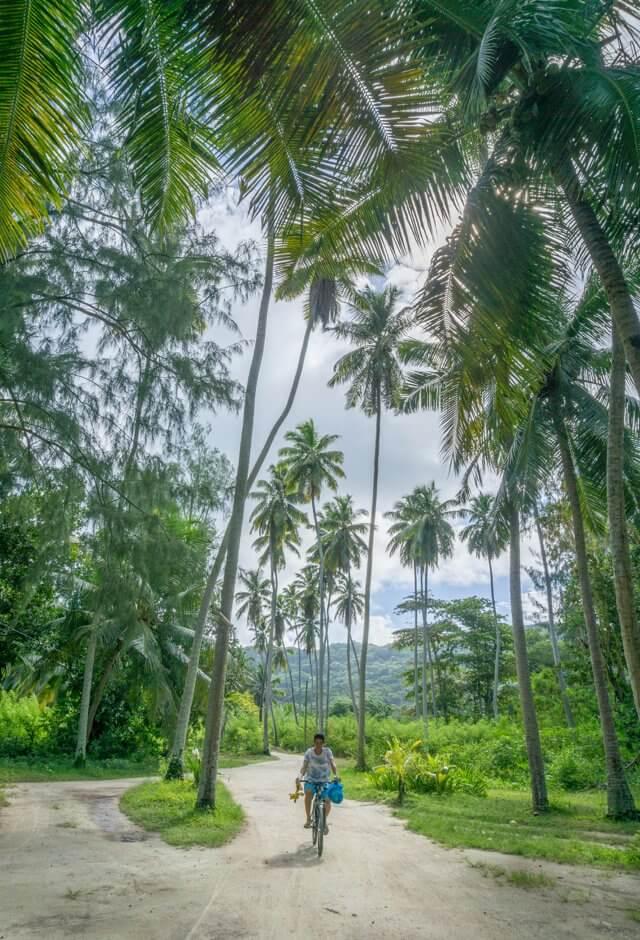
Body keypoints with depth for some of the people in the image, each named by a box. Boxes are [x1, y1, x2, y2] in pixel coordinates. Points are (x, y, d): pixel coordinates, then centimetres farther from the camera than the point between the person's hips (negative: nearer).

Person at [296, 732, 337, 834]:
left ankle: (324, 821, 15)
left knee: (327, 801, -15)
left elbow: (333, 764, -17)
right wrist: (300, 776, -36)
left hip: (324, 781, 1)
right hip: (311, 779, -1)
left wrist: (336, 775, -36)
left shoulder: (327, 751, -8)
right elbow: (304, 766, -16)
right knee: (308, 795, -29)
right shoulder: (309, 752, -10)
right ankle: (308, 819, -8)